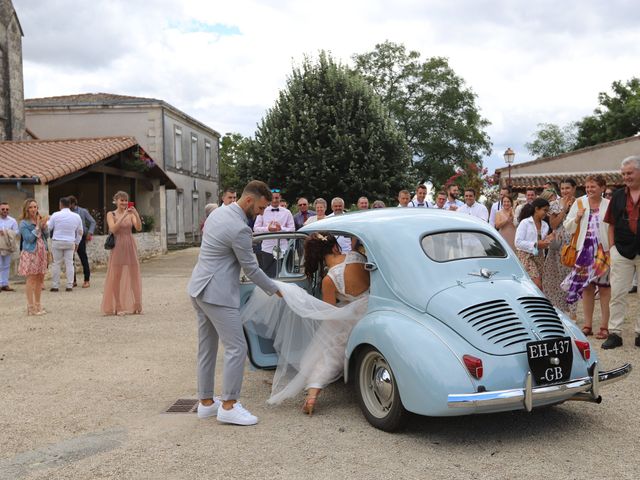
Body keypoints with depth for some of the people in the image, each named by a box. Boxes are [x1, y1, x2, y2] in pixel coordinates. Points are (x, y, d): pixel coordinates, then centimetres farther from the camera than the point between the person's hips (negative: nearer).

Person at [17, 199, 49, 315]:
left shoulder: (39, 220, 10)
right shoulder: (24, 223, -8)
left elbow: (47, 236, 8)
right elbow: (30, 238, -16)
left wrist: (44, 225, -7)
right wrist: (38, 226, -15)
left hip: (41, 253, 6)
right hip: (30, 254, -6)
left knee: (40, 279, 11)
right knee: (31, 280, -4)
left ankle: (37, 305, 21)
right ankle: (31, 307, 0)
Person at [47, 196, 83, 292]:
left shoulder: (55, 215, -5)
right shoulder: (76, 216, 5)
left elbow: (48, 228, 1)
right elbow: (80, 232, 12)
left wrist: (46, 222, 22)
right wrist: (77, 243, 22)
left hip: (57, 242, -2)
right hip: (70, 242, 2)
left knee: (56, 264, 4)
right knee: (69, 264, 5)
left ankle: (55, 286, 7)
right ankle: (69, 285, 4)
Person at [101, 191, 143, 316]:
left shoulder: (131, 214, 7)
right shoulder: (111, 214, 1)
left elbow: (139, 228, -6)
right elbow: (113, 229, -14)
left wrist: (136, 214, -19)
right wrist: (123, 216, -19)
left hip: (130, 246, 2)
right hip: (118, 246, -2)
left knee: (134, 276, 3)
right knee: (116, 277, 1)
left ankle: (137, 306, 10)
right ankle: (118, 307, 8)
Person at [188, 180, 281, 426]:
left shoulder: (218, 212, 10)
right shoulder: (239, 229, -20)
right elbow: (251, 269, -12)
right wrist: (275, 290, 2)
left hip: (199, 288, 10)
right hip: (217, 293, -10)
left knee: (206, 348, 15)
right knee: (237, 347, -5)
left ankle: (206, 402, 23)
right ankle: (228, 406, -1)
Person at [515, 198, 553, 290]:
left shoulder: (545, 225, 12)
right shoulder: (525, 223, -7)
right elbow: (518, 242, -14)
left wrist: (546, 241, -3)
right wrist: (535, 244, -18)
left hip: (539, 257, 7)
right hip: (526, 256, -7)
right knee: (537, 285, -18)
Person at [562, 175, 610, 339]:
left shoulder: (609, 205, -1)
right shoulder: (579, 203, 6)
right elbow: (567, 227, 8)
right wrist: (577, 218, -8)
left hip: (604, 251, -2)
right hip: (585, 250, 2)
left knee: (604, 287, 3)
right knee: (587, 286, 9)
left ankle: (605, 326, 11)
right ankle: (587, 325, 19)